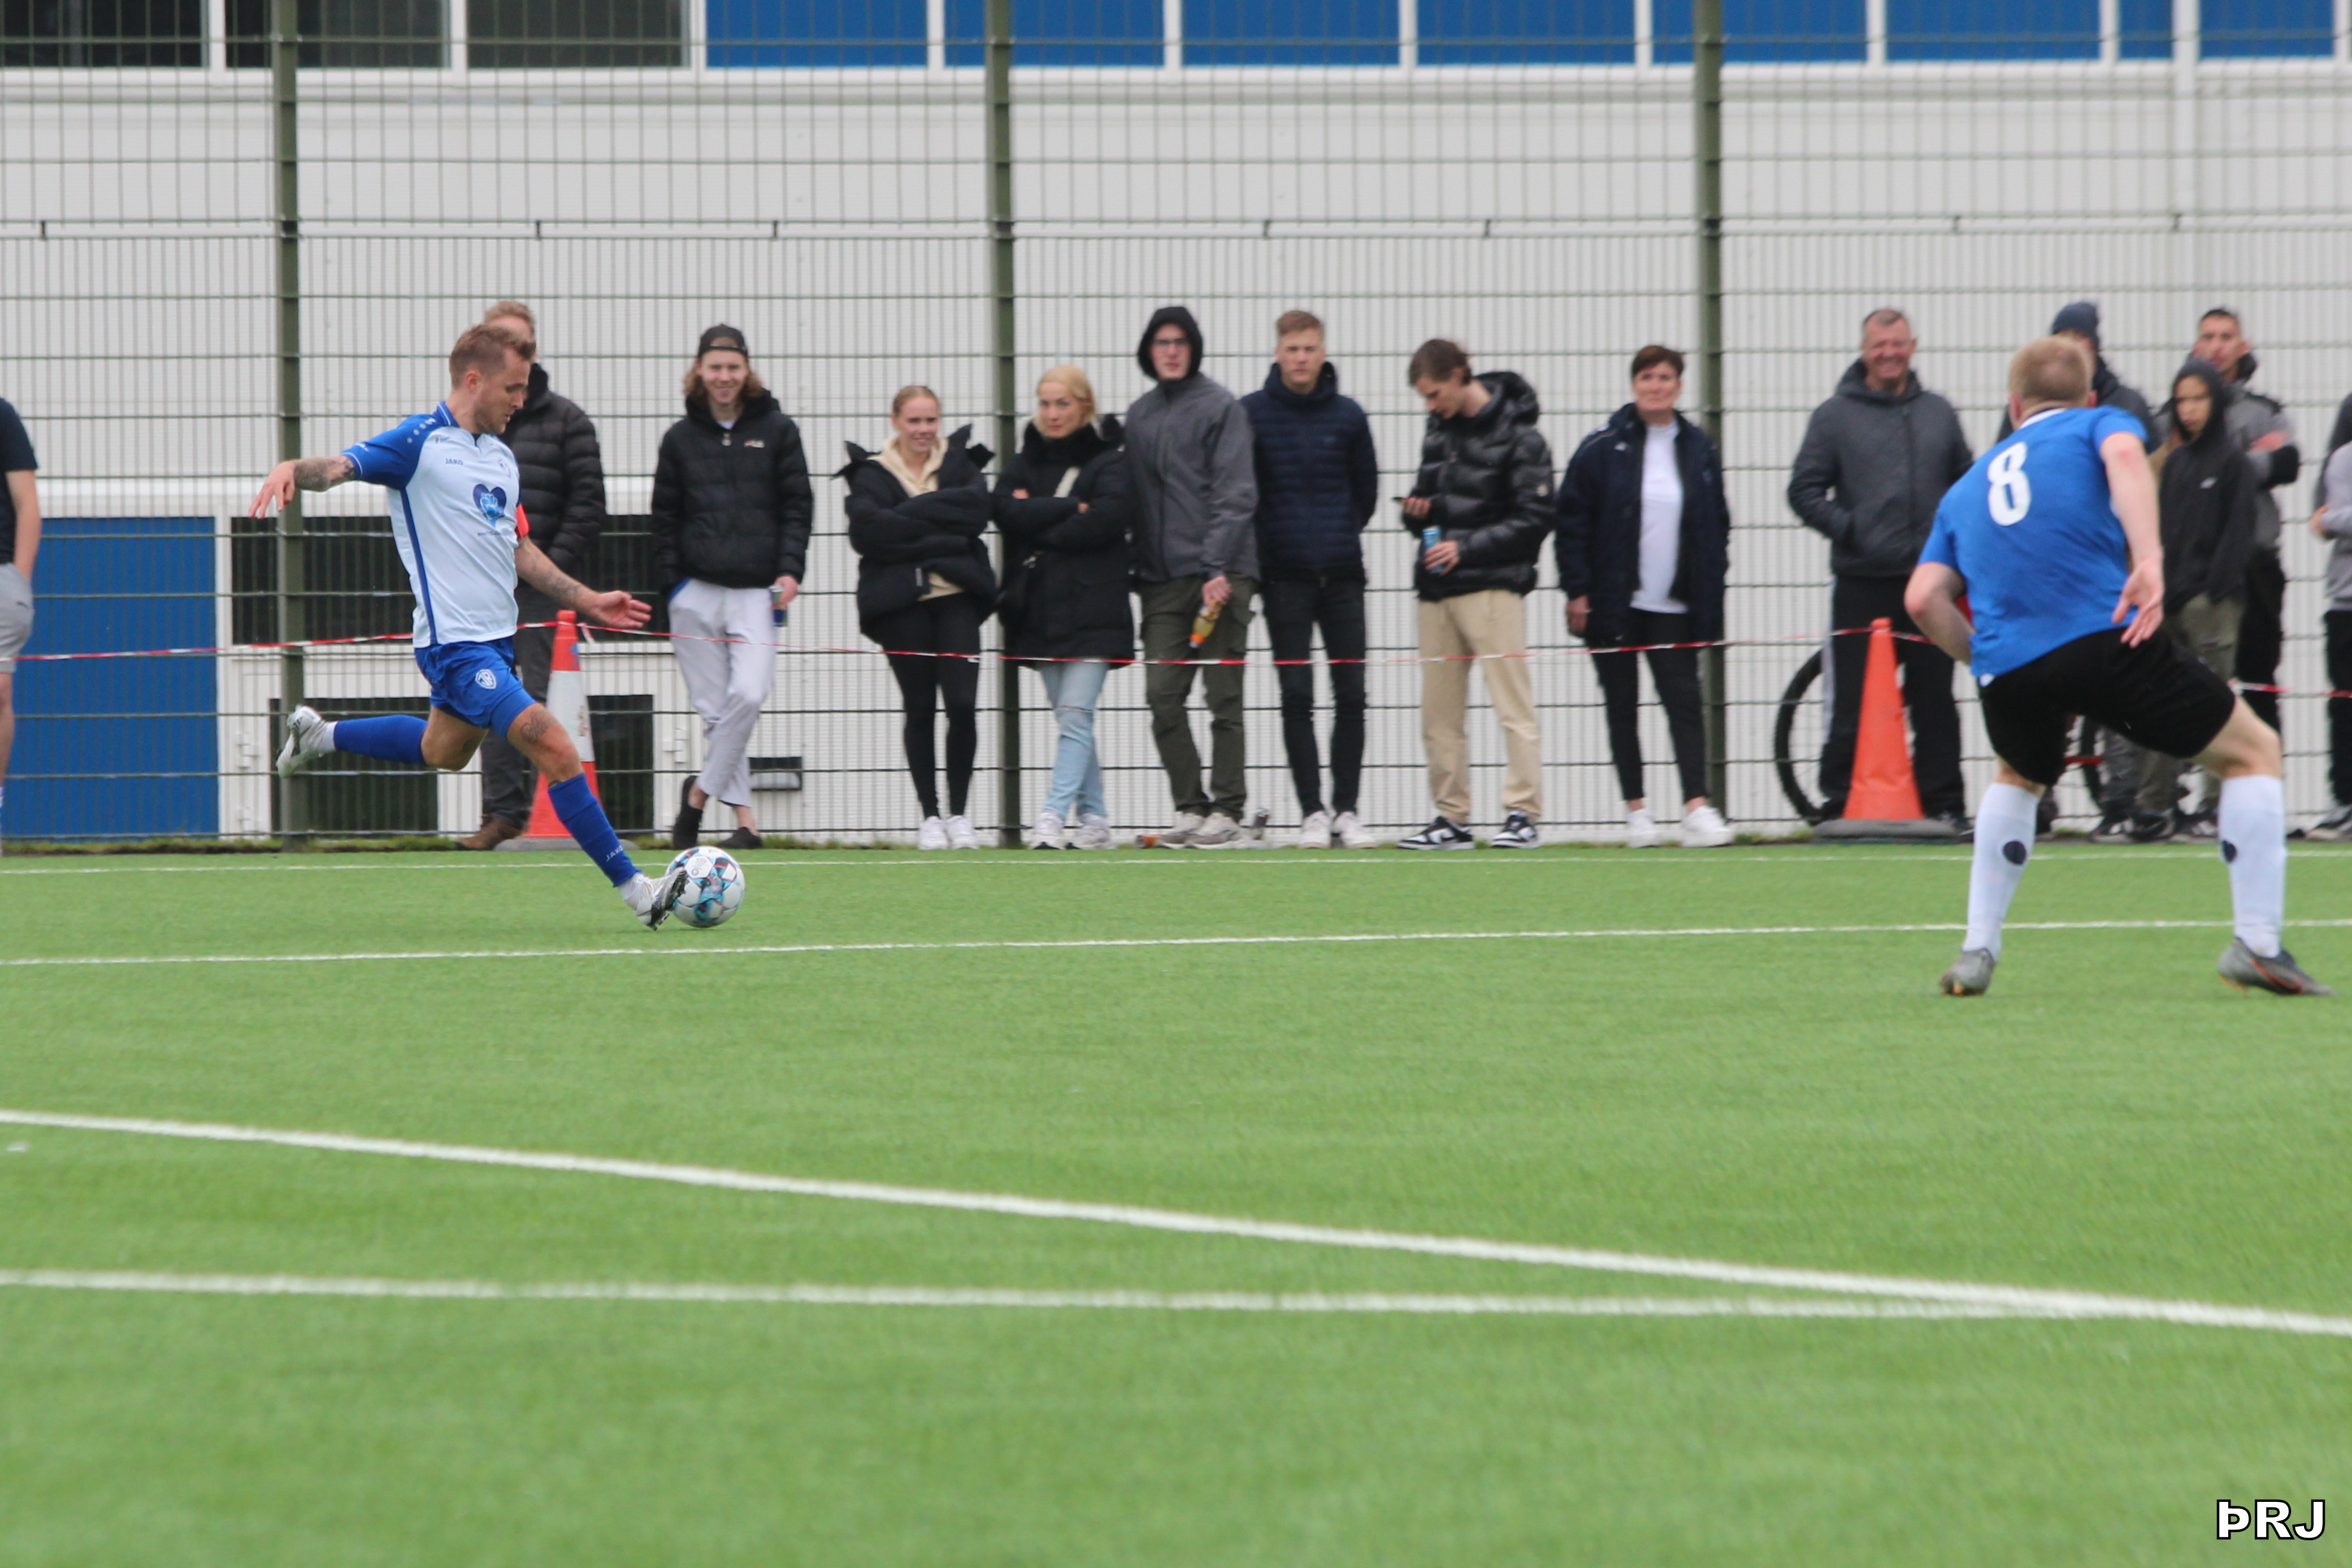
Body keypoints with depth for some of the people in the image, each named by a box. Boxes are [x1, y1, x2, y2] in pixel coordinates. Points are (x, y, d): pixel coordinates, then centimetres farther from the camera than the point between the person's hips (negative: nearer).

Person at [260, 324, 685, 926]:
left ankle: (319, 735, 45)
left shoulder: (502, 457, 16)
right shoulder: (421, 441, -8)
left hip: (495, 638, 9)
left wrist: (586, 600, 26)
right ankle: (633, 887, -13)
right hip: (454, 643, -9)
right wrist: (294, 469, -42)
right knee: (554, 747, -16)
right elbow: (345, 464, -21)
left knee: (444, 752, 26)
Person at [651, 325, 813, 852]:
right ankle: (744, 818, 6)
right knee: (714, 706, 0)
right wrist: (671, 582, 2)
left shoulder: (777, 431, 8)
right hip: (696, 591, 1)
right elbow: (665, 518, 12)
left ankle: (700, 793, -3)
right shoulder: (681, 438, 10)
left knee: (748, 693, -19)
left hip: (756, 590, -1)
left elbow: (797, 506, 8)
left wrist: (789, 570, -5)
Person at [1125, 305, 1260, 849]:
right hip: (1160, 579, 5)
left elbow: (1236, 494, -8)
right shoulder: (1138, 416, 16)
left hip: (1219, 574, -5)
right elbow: (1133, 497, 17)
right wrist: (1134, 570, 8)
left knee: (1223, 697, -3)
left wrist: (1218, 567, -16)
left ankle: (1227, 810, 1)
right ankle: (1190, 806, 6)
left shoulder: (1220, 407, -2)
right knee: (1163, 693, -1)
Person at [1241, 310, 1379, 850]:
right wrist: (1268, 541, 2)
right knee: (1297, 697, -3)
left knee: (1351, 694, 1)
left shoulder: (1347, 415, 5)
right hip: (1285, 576, -2)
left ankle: (1346, 809, 7)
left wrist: (1341, 536, 8)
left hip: (1342, 574, 2)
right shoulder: (1252, 414, 0)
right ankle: (1312, 811, 0)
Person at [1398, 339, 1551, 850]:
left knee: (1512, 702, -9)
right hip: (1436, 588, 7)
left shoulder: (1519, 436, -6)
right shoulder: (1439, 431, 17)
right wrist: (1419, 511, 3)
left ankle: (1524, 813, -10)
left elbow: (1534, 518, -9)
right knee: (1439, 711, 5)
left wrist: (1467, 548, -15)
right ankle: (1451, 817, 9)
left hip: (1492, 587, -7)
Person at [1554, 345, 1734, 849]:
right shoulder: (1603, 449, -2)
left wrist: (1712, 588, 6)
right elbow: (1572, 523, -2)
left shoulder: (1698, 450, 7)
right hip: (1614, 606, -1)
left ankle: (1697, 807, -14)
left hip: (1675, 606, 1)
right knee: (1623, 707, 5)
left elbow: (1717, 524, 14)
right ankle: (1636, 809, 11)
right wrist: (1577, 591, -7)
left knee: (1684, 700, -8)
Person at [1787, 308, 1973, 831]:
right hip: (1861, 585, -3)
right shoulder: (1835, 416, 2)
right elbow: (1805, 491, 1)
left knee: (1935, 702, 6)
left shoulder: (1938, 413, 13)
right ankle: (1840, 805, 1)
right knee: (1852, 705, -4)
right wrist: (1846, 529, -11)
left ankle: (1944, 805, 11)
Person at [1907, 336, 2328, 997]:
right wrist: (2148, 556, -22)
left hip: (2007, 669, 4)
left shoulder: (1968, 489, 28)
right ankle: (2257, 945, 2)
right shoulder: (2099, 423, 17)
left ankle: (1976, 953, 26)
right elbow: (2123, 454, -10)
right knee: (2252, 752, 12)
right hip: (2105, 637, -4)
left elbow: (1923, 598, 15)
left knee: (2017, 780, 36)